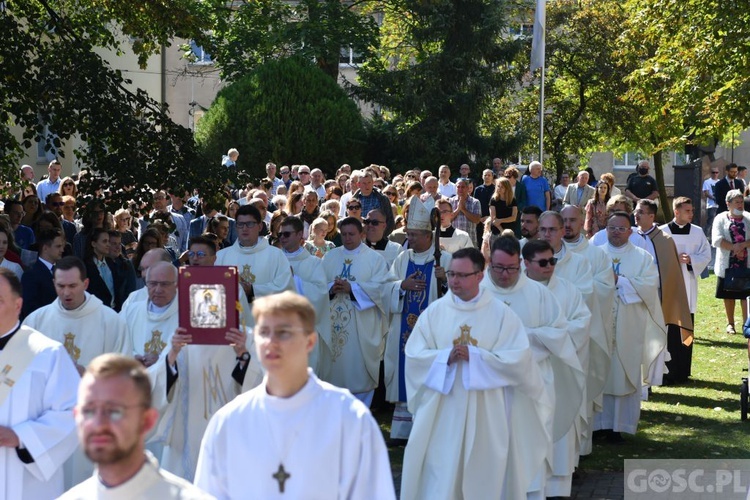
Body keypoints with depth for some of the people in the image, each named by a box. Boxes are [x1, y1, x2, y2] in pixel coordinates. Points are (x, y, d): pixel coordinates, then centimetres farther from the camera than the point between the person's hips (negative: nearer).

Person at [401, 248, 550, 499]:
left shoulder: (501, 313, -2)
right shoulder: (434, 311, 3)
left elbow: (519, 358, -9)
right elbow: (414, 355, -1)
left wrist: (474, 356, -16)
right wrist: (446, 357, -18)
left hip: (485, 414, -1)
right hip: (442, 412, 1)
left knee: (483, 477, 5)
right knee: (439, 479, 0)